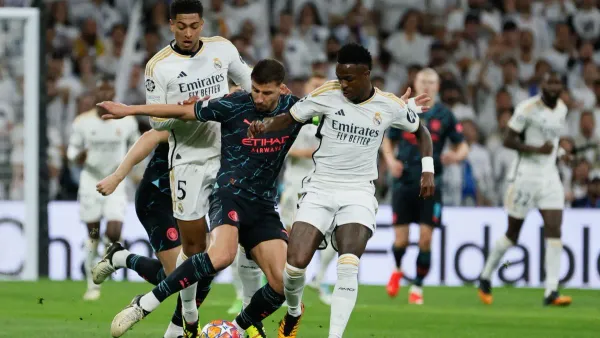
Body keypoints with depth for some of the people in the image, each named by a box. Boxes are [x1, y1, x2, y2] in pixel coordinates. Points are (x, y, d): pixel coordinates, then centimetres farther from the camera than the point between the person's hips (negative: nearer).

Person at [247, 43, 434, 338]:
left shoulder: (391, 106, -3)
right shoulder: (327, 94, -6)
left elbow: (420, 131, 14)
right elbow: (290, 117, 1)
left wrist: (427, 169, 4)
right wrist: (264, 126, -19)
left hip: (358, 194, 0)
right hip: (319, 190, 0)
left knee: (348, 268, -22)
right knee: (296, 263, -11)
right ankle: (294, 311, 22)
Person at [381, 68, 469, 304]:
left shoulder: (444, 115, 2)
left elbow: (462, 146, 7)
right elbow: (388, 141, 15)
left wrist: (456, 156, -16)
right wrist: (390, 159, -5)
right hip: (404, 184, 0)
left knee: (425, 239, -7)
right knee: (401, 241, -3)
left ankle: (417, 287, 10)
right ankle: (397, 270, 31)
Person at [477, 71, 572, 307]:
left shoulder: (562, 108, 10)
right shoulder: (528, 108, -13)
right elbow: (508, 141, -13)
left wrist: (559, 150, 9)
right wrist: (537, 149, -23)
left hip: (550, 176, 6)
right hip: (525, 174, -6)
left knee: (554, 231, -9)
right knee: (513, 233, 4)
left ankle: (551, 292, -13)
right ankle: (486, 277, 26)